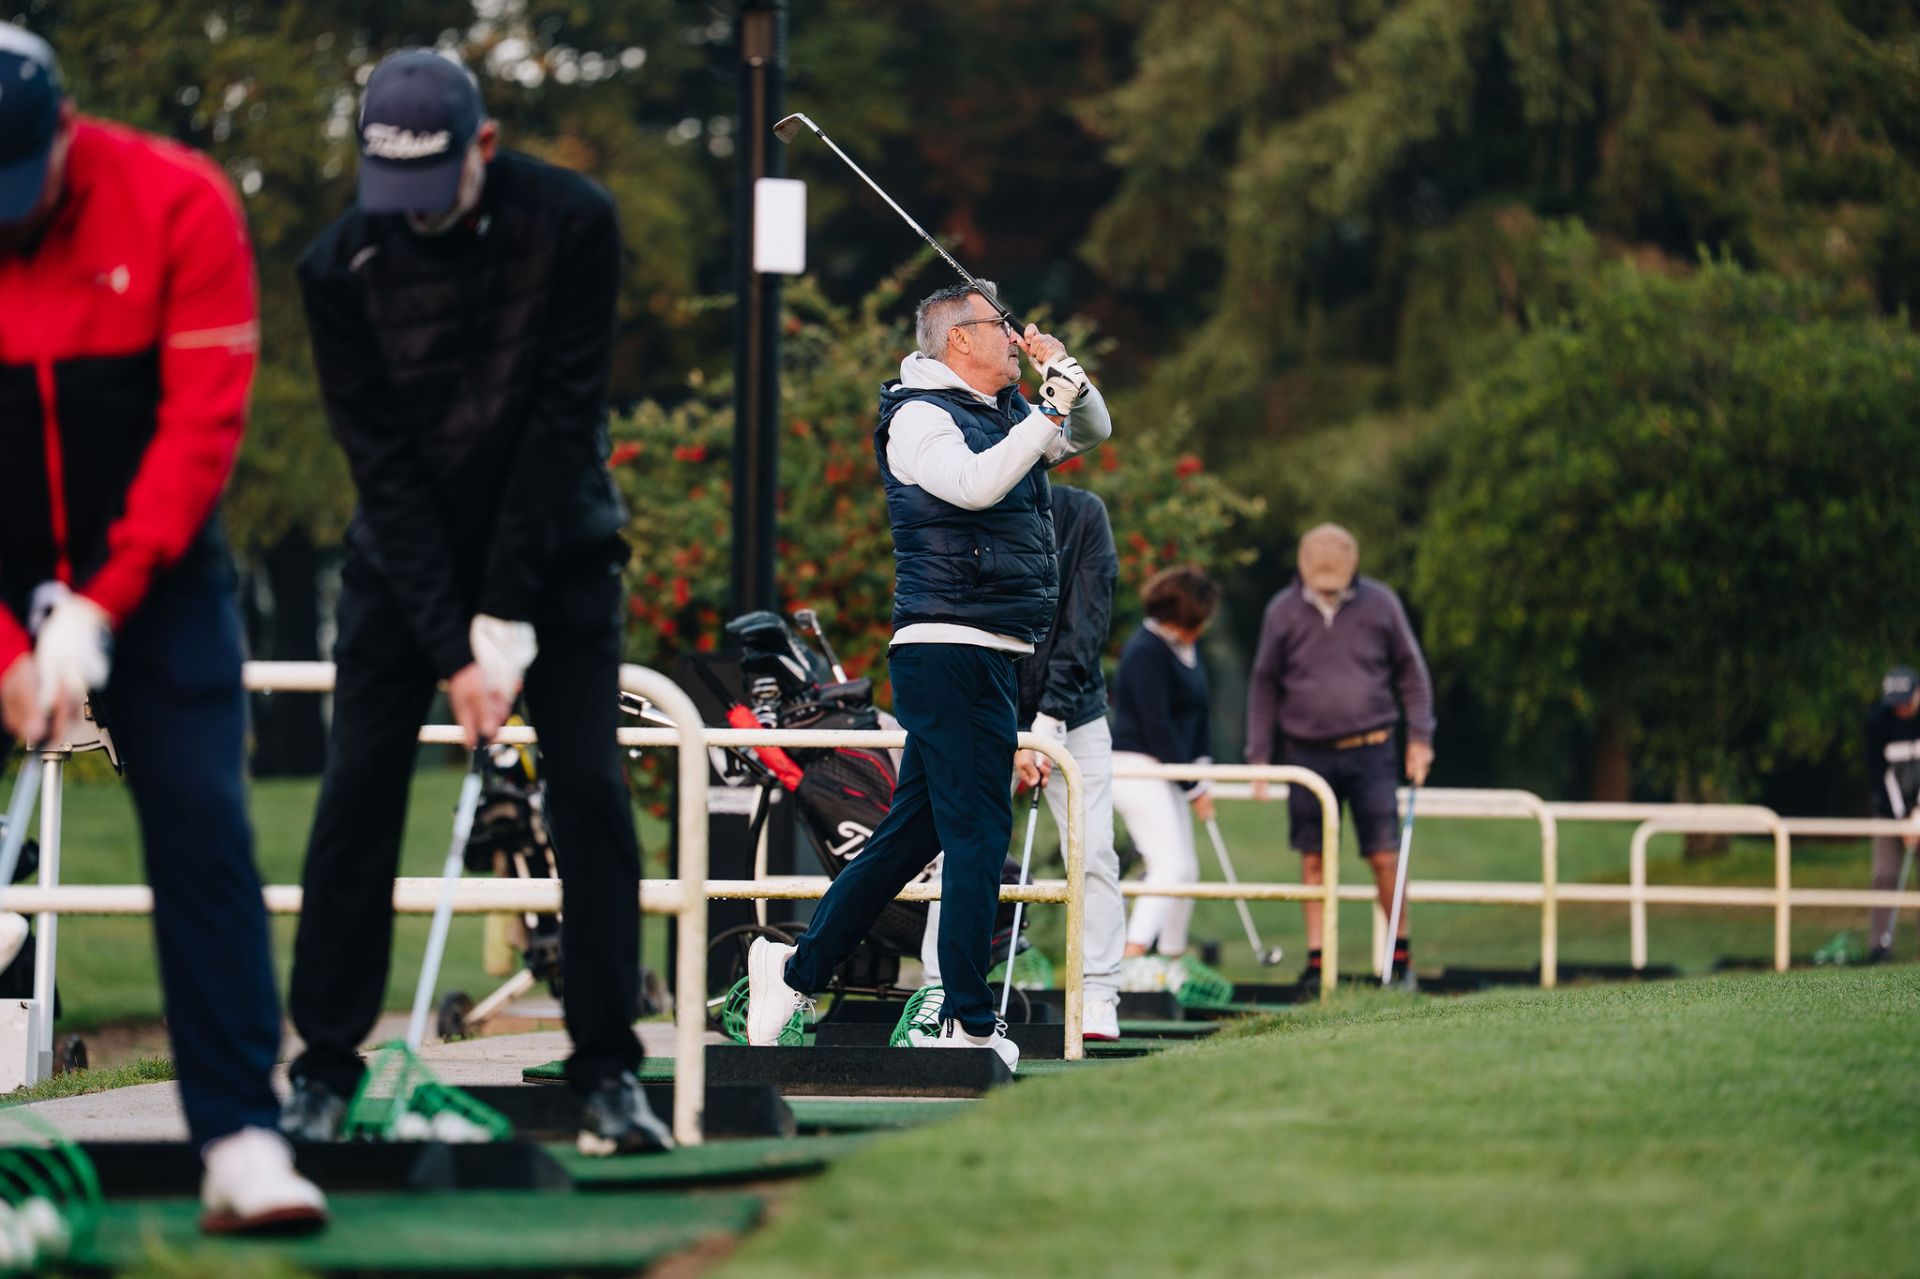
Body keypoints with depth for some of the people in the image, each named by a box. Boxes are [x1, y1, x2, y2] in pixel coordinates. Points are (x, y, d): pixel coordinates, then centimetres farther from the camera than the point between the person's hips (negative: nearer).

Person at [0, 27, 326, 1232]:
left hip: (154, 574, -1)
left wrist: (101, 607, -18)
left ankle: (243, 1140, -12)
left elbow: (204, 420, -12)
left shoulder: (179, 202, -12)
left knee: (202, 831, -11)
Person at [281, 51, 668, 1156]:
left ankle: (610, 1072, -4)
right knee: (360, 793, -6)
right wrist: (450, 650, -21)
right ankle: (326, 1068, 1)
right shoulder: (344, 267, -17)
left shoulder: (572, 224, -19)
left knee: (591, 793, -8)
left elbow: (564, 419, -19)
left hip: (553, 539, 0)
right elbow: (383, 466, -16)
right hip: (408, 555, 1)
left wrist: (508, 616, -22)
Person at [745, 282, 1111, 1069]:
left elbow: (1092, 433, 29)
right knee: (978, 833, -10)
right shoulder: (918, 416, -8)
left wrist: (1067, 377, 10)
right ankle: (968, 1025, -9)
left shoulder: (1002, 413, 19)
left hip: (990, 660, 9)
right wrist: (1050, 409, -20)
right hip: (952, 648, -9)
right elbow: (974, 484, -25)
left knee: (913, 831, 11)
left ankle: (797, 971, 17)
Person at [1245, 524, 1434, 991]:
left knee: (1385, 857, -4)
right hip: (1307, 754, 1)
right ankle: (1316, 958, 9)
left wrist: (1420, 737, 3)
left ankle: (1401, 953, 11)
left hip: (1369, 750, -1)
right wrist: (1258, 756, 6)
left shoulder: (1380, 603, 0)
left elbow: (1411, 671, 9)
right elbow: (1264, 685, 9)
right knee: (1313, 859, 2)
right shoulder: (1283, 612, 1)